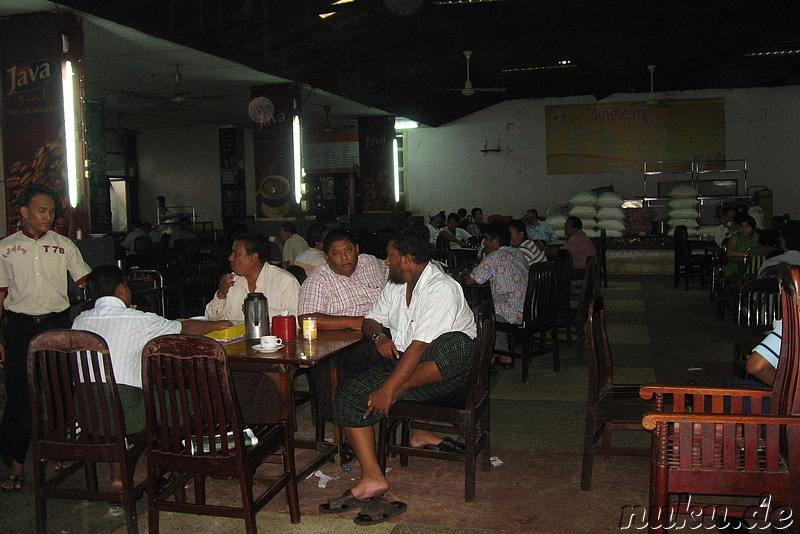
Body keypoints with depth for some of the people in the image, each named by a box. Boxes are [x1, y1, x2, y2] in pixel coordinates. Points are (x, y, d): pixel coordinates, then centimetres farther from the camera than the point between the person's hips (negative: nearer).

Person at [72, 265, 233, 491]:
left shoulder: (79, 321, 9)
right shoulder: (139, 320, -3)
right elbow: (187, 329, 10)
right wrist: (218, 324, 29)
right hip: (123, 416, -5)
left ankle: (117, 471, 30)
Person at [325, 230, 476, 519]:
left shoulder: (441, 289, -16)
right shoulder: (394, 286, 12)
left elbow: (418, 347, -23)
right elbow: (370, 320, 18)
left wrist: (388, 389, -27)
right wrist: (379, 336, -7)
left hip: (442, 372, -7)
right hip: (402, 364, 7)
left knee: (455, 346, -40)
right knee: (349, 394, -13)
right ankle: (372, 479, -19)